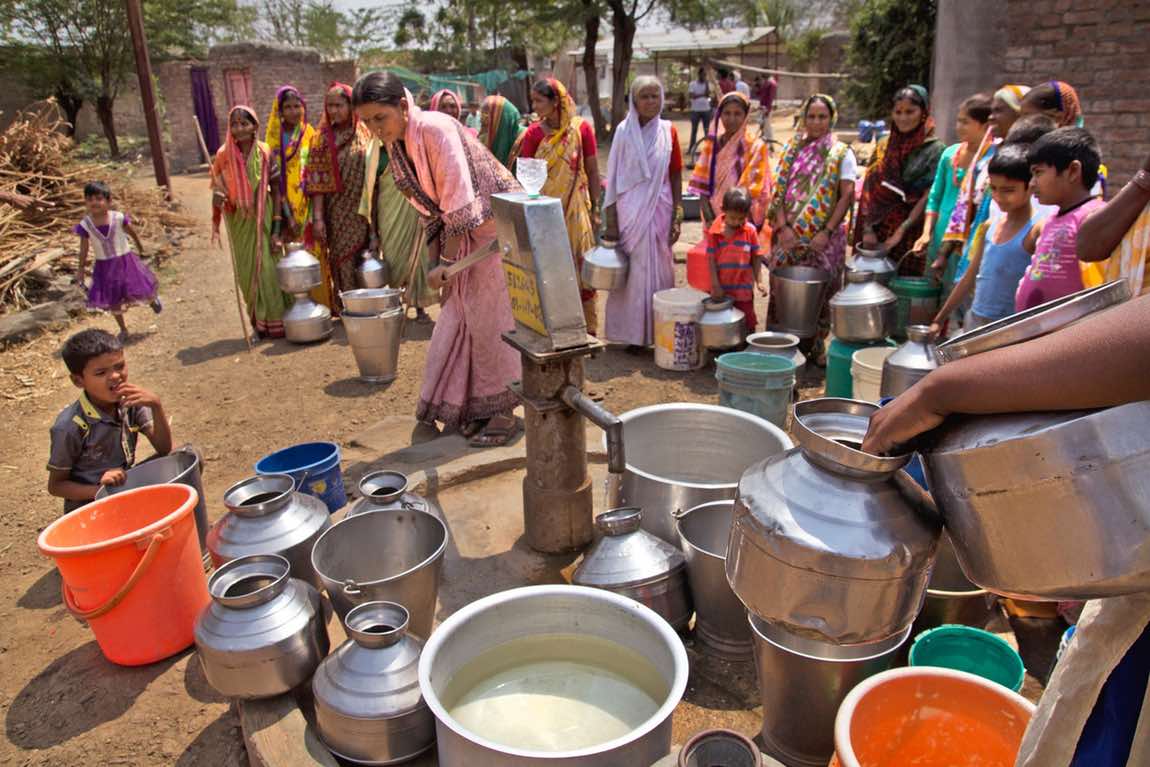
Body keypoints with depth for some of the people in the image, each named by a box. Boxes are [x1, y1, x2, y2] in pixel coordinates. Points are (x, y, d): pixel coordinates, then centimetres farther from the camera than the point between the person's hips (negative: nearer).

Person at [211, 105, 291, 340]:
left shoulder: (265, 153, -5)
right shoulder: (224, 155, -3)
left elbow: (276, 190, -4)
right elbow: (219, 189, 5)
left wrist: (277, 228, -9)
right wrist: (217, 197, -21)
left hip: (263, 219, -1)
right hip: (239, 222, 1)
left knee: (270, 268, -1)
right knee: (248, 272, 6)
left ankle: (277, 321, 13)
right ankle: (259, 323, 17)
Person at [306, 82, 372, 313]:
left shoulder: (364, 134, 3)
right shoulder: (322, 139, -2)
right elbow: (317, 181, -6)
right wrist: (318, 218, -13)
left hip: (363, 211, 2)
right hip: (337, 213, -2)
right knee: (341, 260, 2)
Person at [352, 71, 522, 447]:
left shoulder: (436, 129, -21)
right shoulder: (396, 147, 4)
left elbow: (460, 199, -24)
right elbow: (430, 208, 10)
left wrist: (446, 261, -19)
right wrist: (435, 262, 2)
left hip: (494, 224, -8)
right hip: (463, 234, 8)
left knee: (491, 319, -4)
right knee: (460, 318, 9)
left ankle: (504, 411, 9)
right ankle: (474, 405, 21)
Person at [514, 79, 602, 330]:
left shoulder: (581, 128, -5)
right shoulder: (534, 133, -2)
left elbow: (592, 171, 1)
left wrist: (595, 209, 2)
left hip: (574, 210, -1)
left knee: (579, 267, 4)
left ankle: (585, 326, 18)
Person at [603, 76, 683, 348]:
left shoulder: (668, 131, 5)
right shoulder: (624, 131, -1)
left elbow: (676, 176, 7)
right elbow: (613, 178, -1)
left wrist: (677, 218, 1)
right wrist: (611, 222, -6)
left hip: (660, 211, 2)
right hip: (630, 211, -2)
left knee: (660, 270, 7)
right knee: (633, 270, 2)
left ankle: (660, 331, 18)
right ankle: (633, 333, 12)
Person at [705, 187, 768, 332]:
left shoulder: (750, 231, -3)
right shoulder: (715, 232, -7)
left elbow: (756, 257, 3)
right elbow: (711, 259, -6)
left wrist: (759, 281, -3)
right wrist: (715, 286, -9)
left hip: (744, 289, 0)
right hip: (722, 289, 0)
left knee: (747, 325, 9)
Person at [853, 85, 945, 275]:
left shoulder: (934, 150, -2)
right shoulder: (884, 145, 10)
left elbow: (929, 197, -9)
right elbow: (868, 191, 6)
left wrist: (900, 231, -16)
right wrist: (867, 229, -4)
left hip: (911, 233, -3)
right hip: (877, 229, 3)